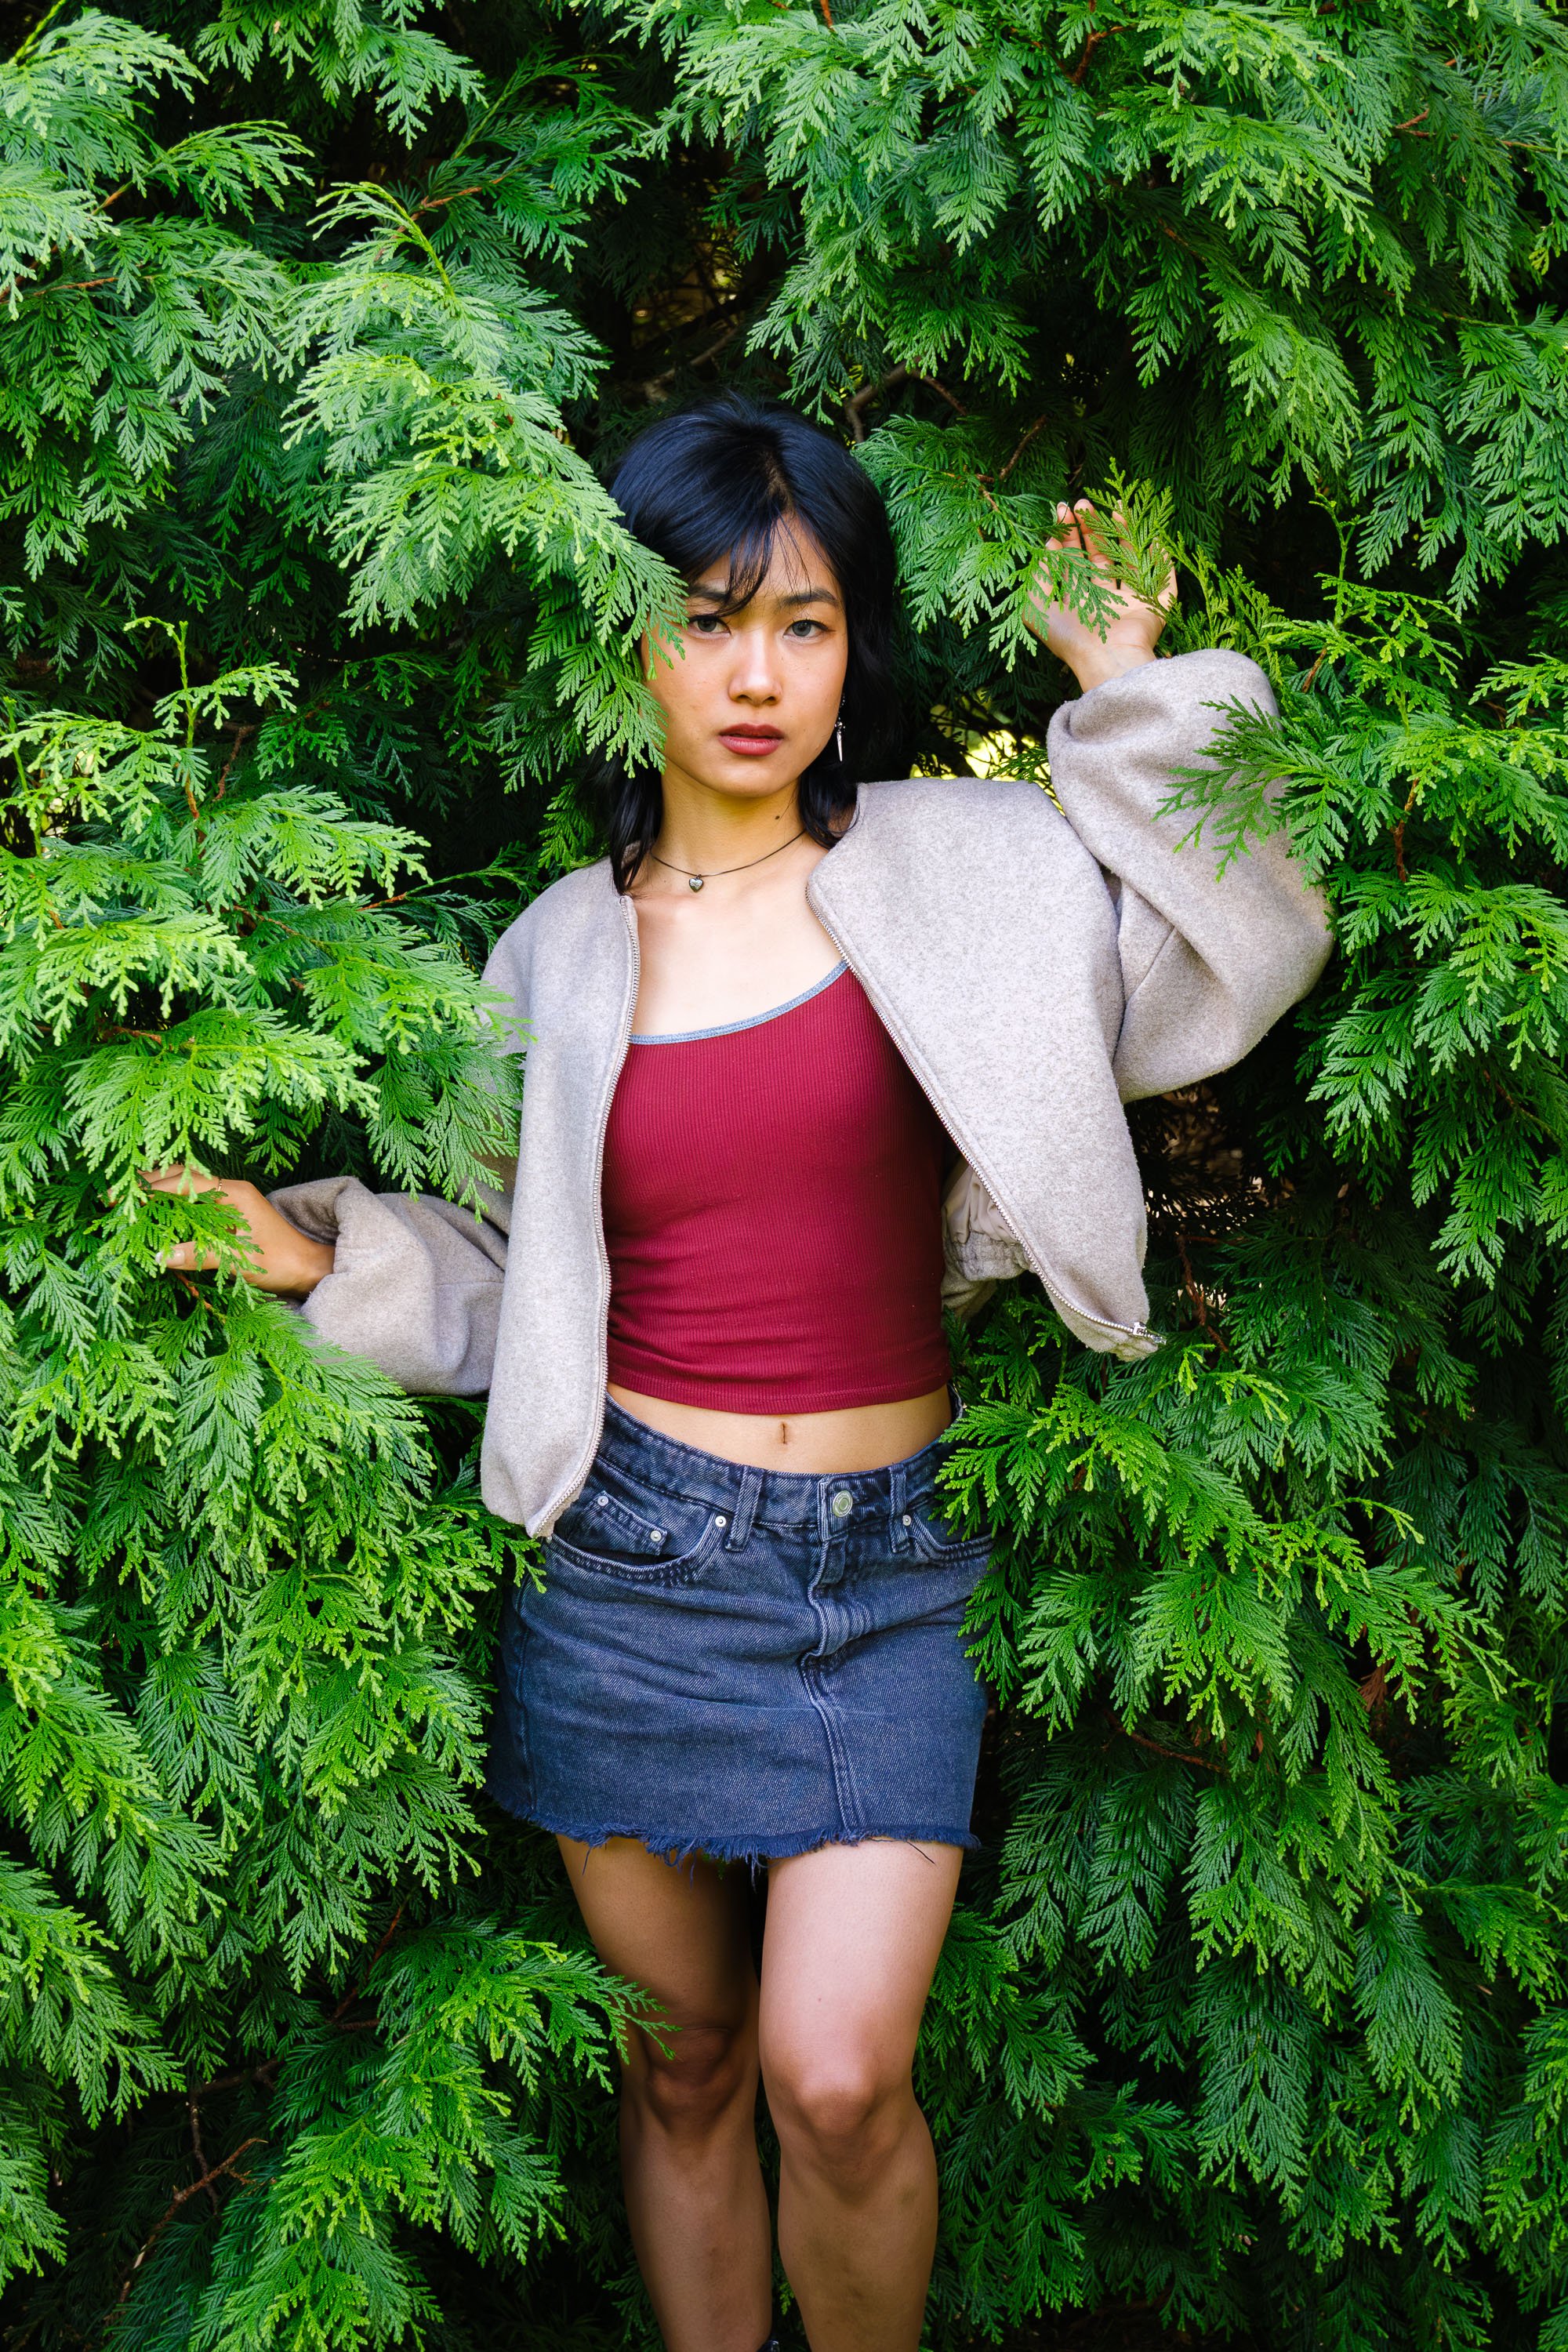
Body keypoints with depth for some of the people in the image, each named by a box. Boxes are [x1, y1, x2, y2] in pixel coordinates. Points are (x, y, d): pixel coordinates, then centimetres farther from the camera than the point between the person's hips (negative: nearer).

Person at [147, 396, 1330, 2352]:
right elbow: (506, 1282, 12)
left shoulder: (964, 866, 1)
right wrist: (324, 1254, -4)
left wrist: (1136, 706, -6)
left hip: (887, 1563, -1)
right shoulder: (560, 953, 5)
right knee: (682, 2063, 12)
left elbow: (1239, 974, -3)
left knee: (837, 2077, -12)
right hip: (633, 1553, 2)